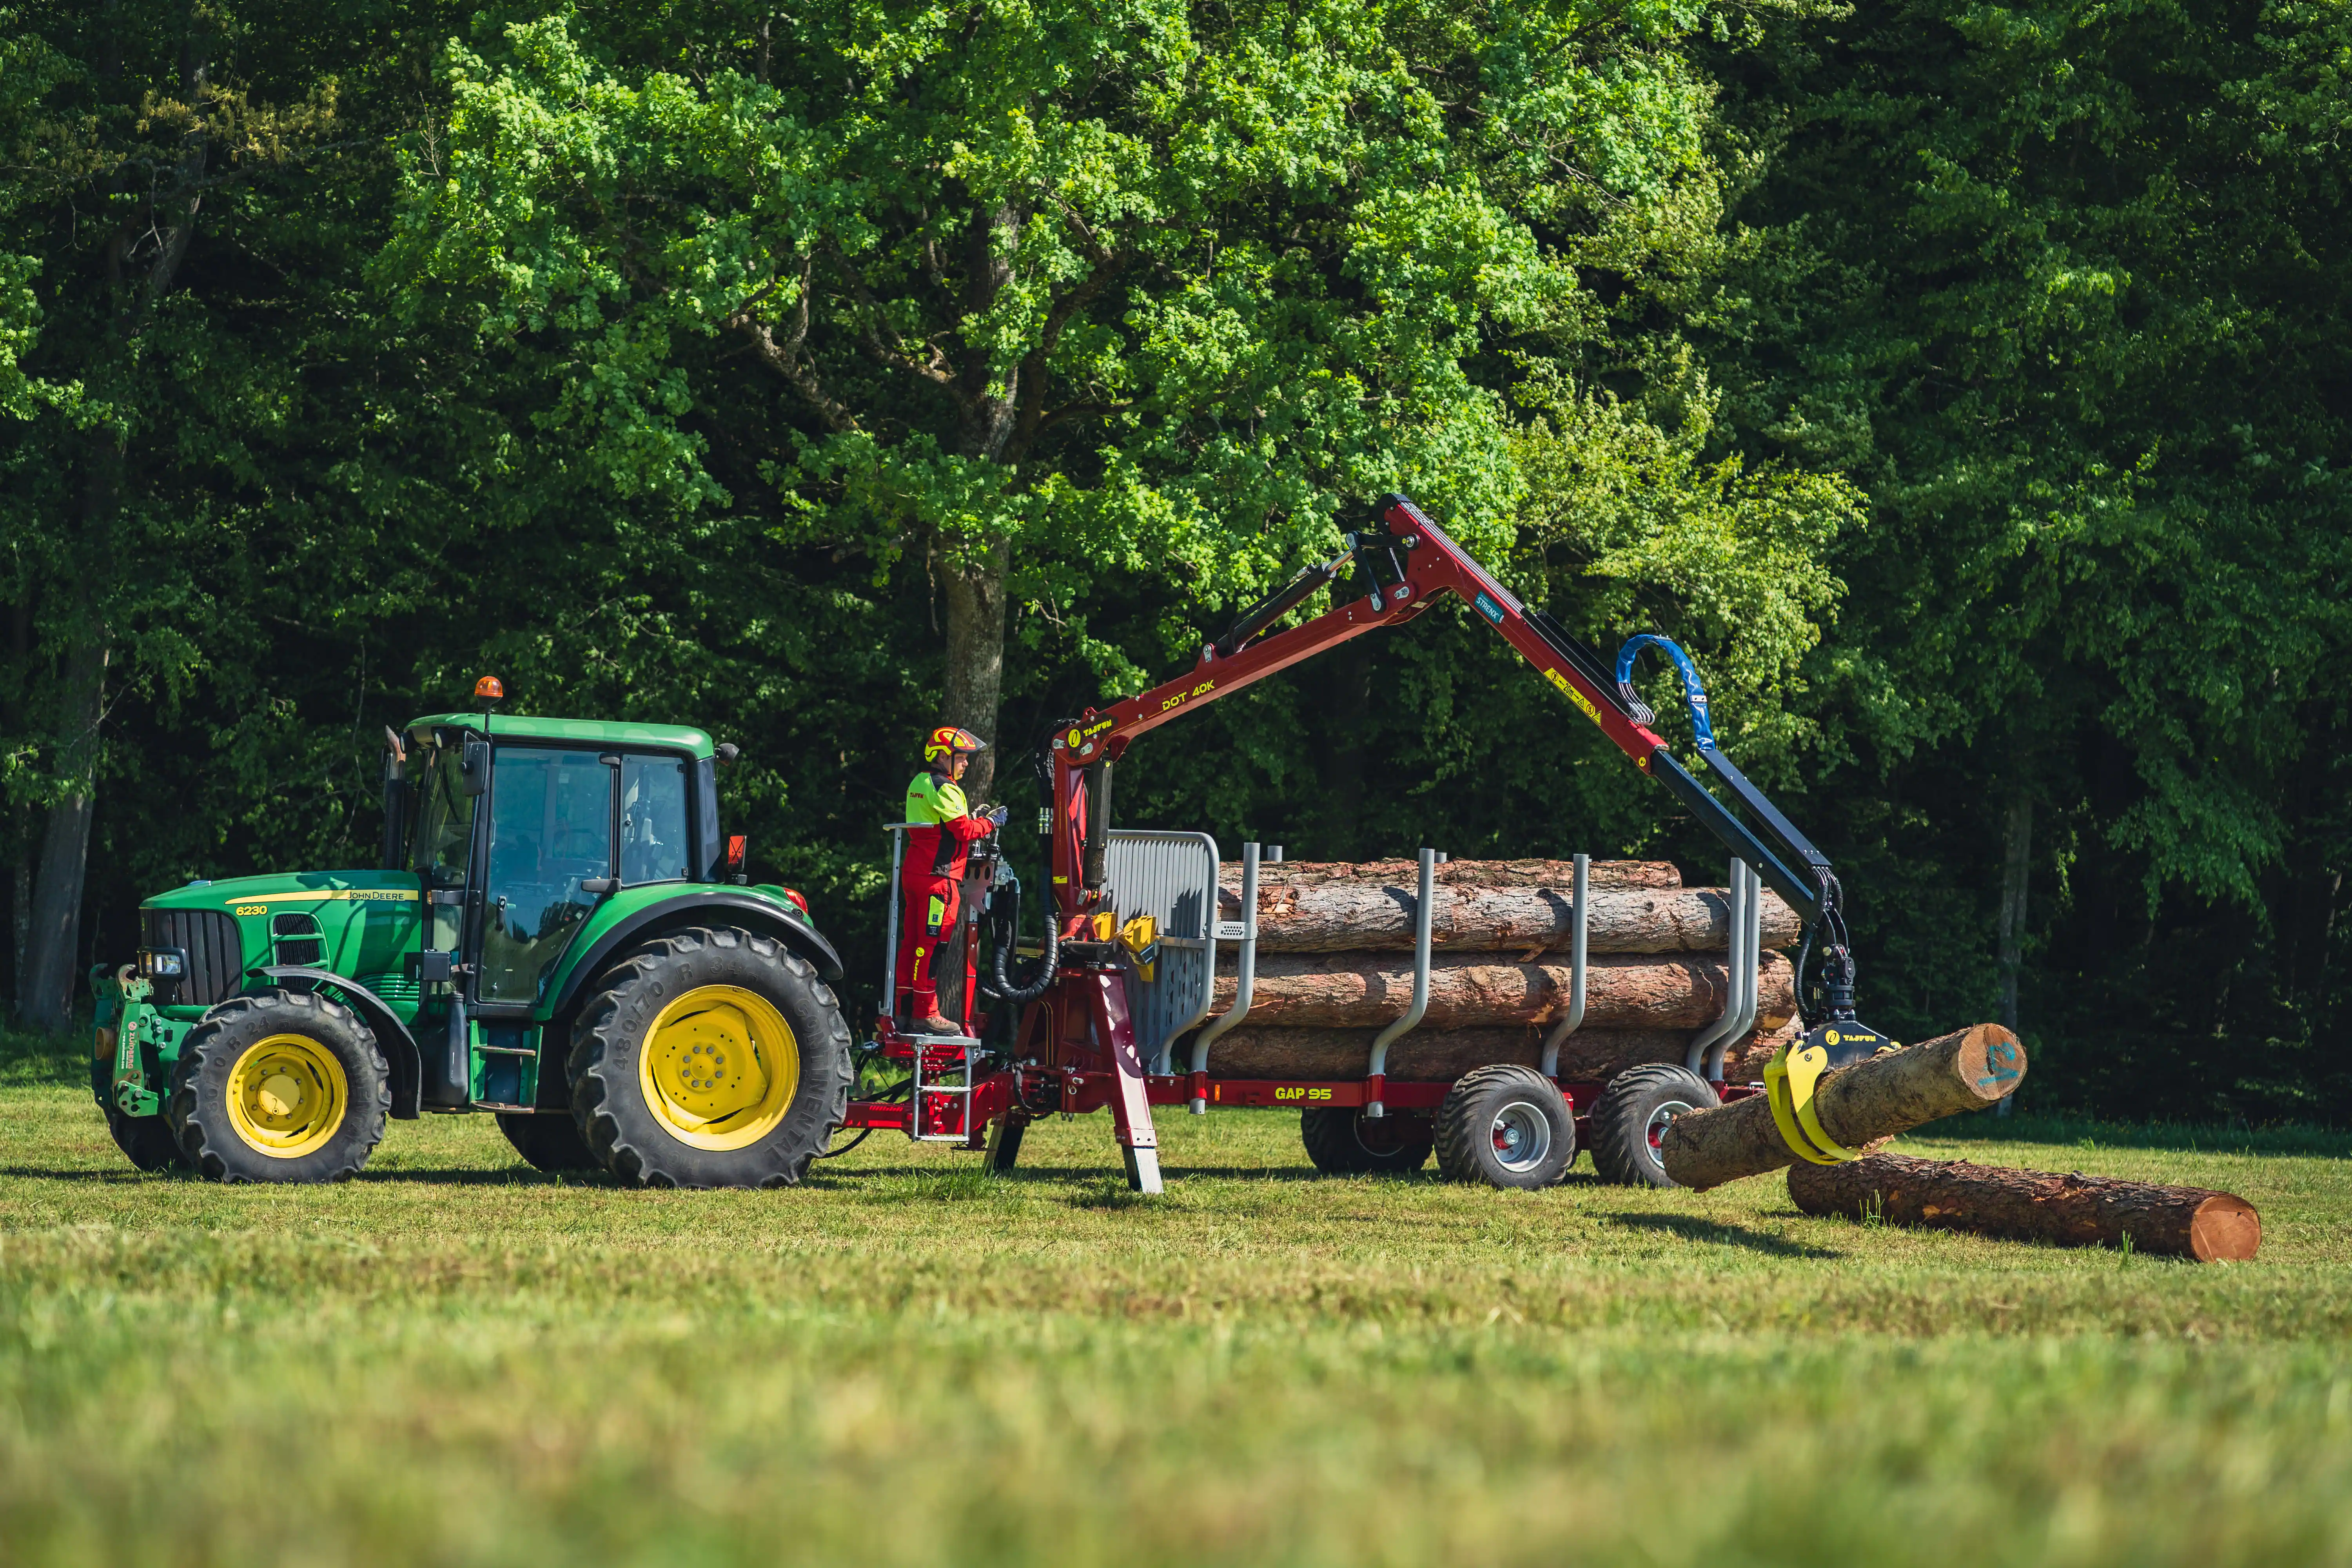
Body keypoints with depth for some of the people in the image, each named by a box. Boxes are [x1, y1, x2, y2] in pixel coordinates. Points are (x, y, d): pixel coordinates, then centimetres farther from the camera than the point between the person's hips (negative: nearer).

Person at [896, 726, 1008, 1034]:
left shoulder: (919, 784, 17)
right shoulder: (944, 789, -13)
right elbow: (965, 831, -15)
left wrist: (973, 819, 11)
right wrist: (991, 822, 0)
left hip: (913, 871, 10)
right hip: (938, 876, -10)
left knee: (912, 941, 10)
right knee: (931, 944, -7)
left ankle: (906, 1008, 14)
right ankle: (925, 1014, -7)